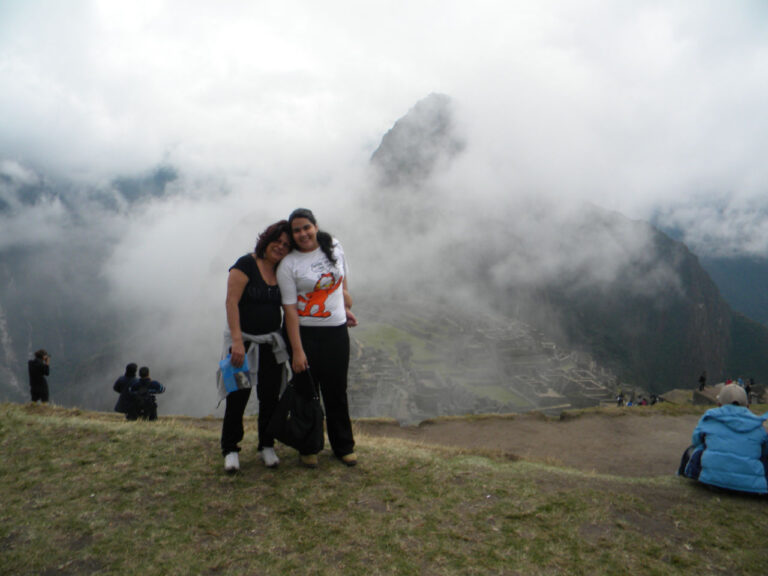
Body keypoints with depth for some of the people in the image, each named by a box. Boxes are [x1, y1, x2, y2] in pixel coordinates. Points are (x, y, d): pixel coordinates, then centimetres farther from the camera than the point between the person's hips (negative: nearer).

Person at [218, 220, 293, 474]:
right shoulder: (246, 264, -10)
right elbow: (231, 302, -15)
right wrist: (237, 341, -23)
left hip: (272, 344, 5)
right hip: (244, 342, -4)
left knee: (269, 397, 8)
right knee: (237, 398, -1)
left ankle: (267, 446, 24)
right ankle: (230, 449, 16)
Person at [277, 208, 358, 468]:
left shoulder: (334, 246, 1)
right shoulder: (288, 265, -12)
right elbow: (290, 309, -15)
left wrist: (346, 308, 18)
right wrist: (297, 351, -18)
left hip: (337, 331, 3)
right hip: (305, 333, -3)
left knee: (337, 391, 11)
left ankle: (344, 446, 26)